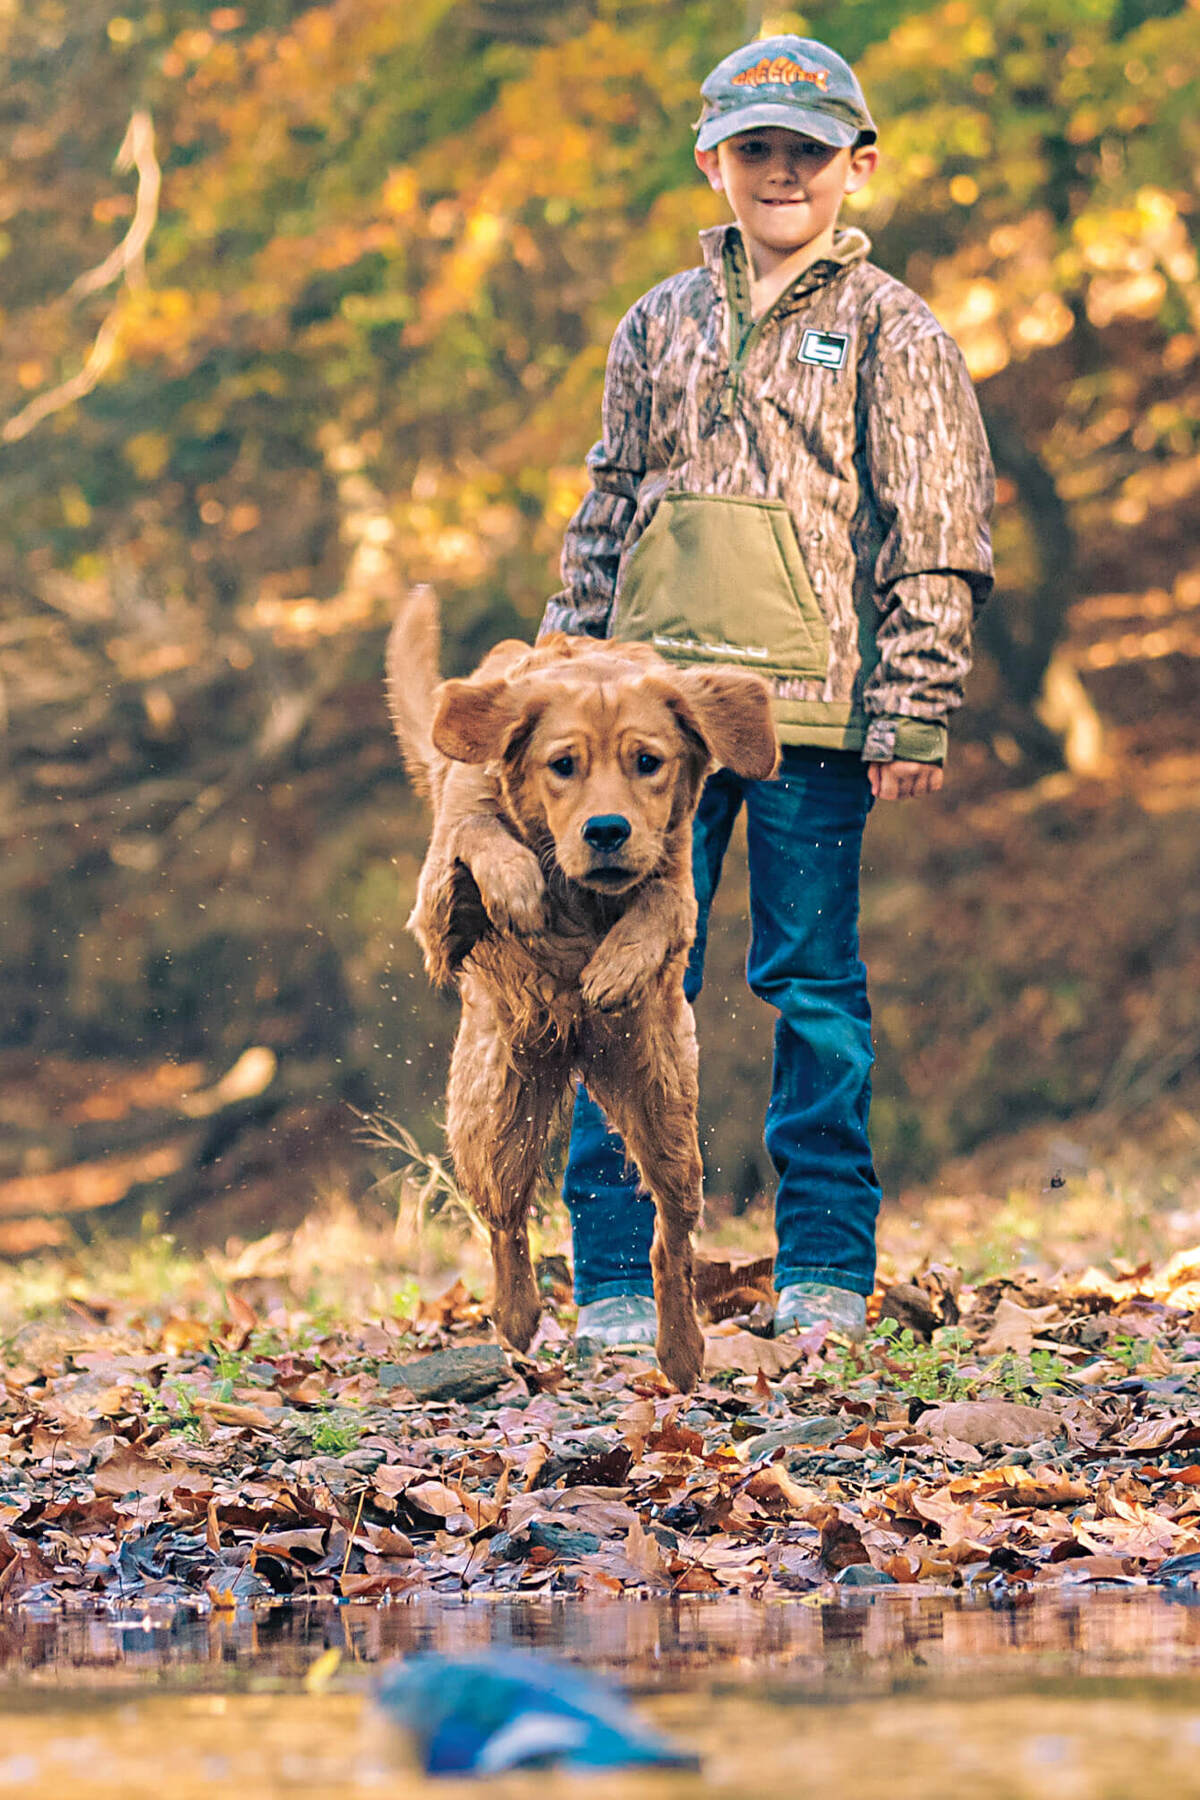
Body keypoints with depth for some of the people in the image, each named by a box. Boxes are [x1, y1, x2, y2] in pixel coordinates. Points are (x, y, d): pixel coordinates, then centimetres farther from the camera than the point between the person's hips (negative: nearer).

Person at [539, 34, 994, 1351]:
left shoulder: (890, 330, 3)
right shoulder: (660, 326, 14)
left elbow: (940, 538, 0)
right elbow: (605, 516, 19)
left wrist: (910, 711, -6)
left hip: (812, 705, -3)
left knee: (812, 984, 2)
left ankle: (826, 1266, 10)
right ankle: (614, 1272, 2)